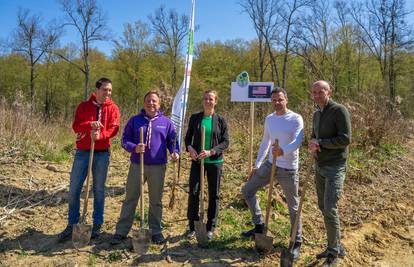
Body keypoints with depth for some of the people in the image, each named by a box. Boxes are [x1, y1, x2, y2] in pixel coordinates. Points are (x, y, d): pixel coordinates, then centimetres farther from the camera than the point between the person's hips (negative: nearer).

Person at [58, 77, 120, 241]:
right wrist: (90, 125, -21)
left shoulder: (113, 108, 3)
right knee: (74, 189, 3)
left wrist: (100, 135, -27)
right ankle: (72, 225, 16)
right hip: (82, 152, 1)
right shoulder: (83, 106, 5)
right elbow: (75, 126, -3)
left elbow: (114, 128, -9)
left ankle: (97, 224, 19)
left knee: (99, 190, 6)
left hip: (102, 153, -1)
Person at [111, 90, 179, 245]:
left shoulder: (166, 122, 5)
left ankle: (156, 231, 25)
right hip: (137, 165, 0)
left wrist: (174, 152, -14)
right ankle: (121, 231, 18)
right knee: (130, 199, 7)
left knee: (156, 201, 11)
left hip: (158, 167, 0)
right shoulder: (134, 120, 4)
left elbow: (172, 141, 7)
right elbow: (125, 140, 2)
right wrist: (134, 148, -18)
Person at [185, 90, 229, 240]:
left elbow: (225, 142, -3)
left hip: (215, 161, 0)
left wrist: (211, 151, -17)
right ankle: (192, 226, 17)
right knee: (193, 192, 0)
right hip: (197, 160, 1)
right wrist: (190, 148, -12)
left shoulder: (220, 120, -1)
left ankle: (210, 227, 22)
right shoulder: (195, 118, 4)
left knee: (214, 194, 7)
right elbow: (188, 137, 9)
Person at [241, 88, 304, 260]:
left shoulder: (296, 119, -11)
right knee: (247, 190, 8)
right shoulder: (269, 119, 7)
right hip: (270, 165, 6)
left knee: (293, 206, 6)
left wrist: (283, 151, -48)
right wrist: (256, 165, 15)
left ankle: (297, 242, 24)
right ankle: (259, 226, 23)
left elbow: (297, 142, -28)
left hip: (288, 169, -6)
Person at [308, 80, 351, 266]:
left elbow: (345, 139, -18)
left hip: (335, 168, -8)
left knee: (330, 209, -10)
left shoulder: (339, 111, -12)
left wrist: (320, 143, -16)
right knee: (323, 208, 12)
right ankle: (336, 247, 27)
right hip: (319, 167, 8)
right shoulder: (316, 114, 11)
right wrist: (312, 144, -5)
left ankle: (334, 252, 8)